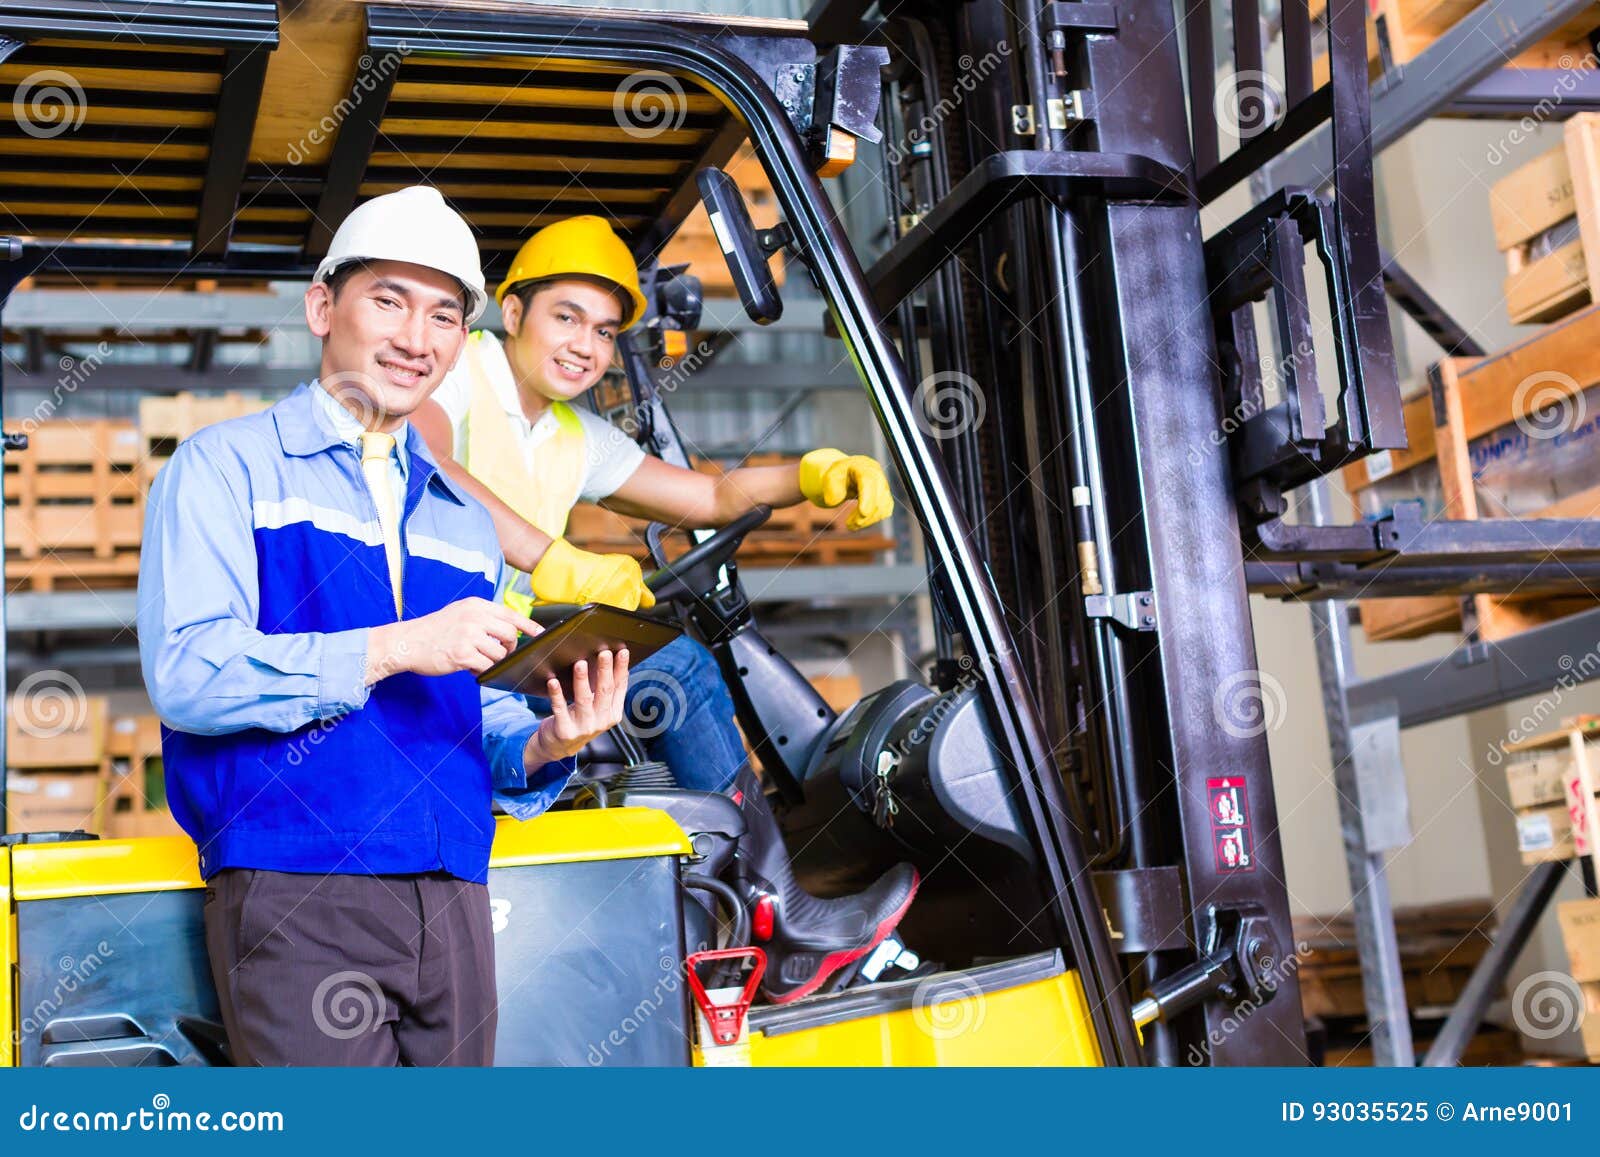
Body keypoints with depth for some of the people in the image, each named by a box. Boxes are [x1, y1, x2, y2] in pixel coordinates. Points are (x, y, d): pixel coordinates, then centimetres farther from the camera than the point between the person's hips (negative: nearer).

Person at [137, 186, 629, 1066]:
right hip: (294, 893, -5)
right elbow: (183, 673, -11)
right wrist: (392, 648, -17)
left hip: (451, 898, 6)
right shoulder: (228, 466, 3)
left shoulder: (465, 521, 21)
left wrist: (543, 747, -3)